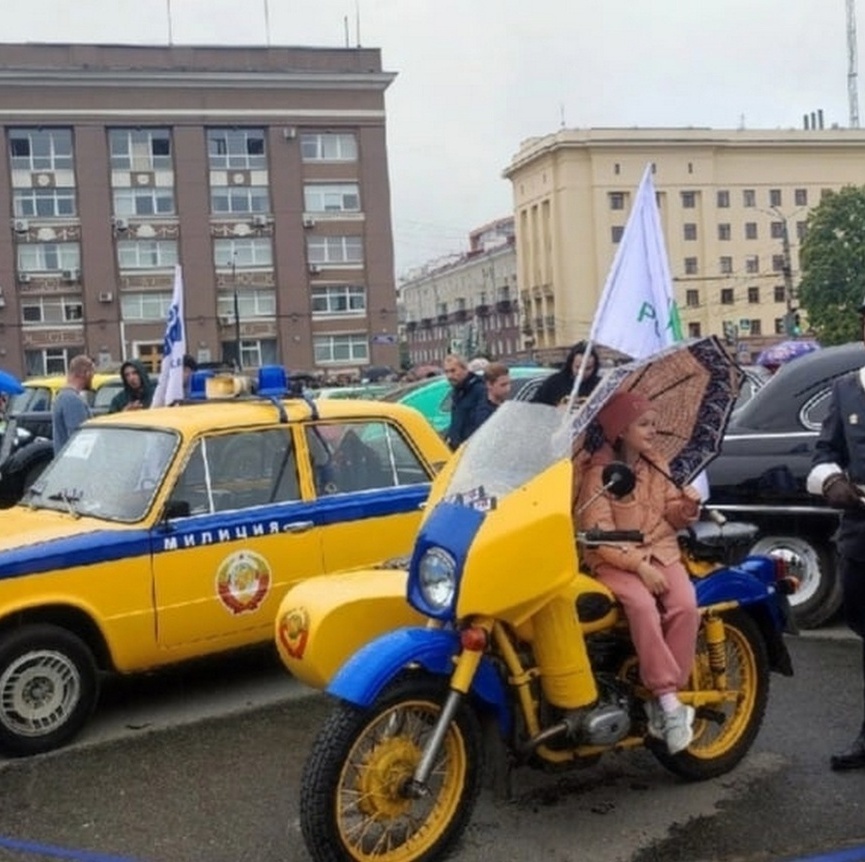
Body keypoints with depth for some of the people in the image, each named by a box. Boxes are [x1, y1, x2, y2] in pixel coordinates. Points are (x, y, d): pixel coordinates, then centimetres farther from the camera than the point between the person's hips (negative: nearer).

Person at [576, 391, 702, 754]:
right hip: (614, 561, -5)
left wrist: (687, 505, -4)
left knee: (686, 606, -24)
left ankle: (660, 700, -17)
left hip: (662, 552, 5)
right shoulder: (598, 472, -7)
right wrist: (639, 565, -20)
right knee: (642, 606, -34)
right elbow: (599, 536, -13)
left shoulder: (657, 466, 13)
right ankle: (669, 700, -28)